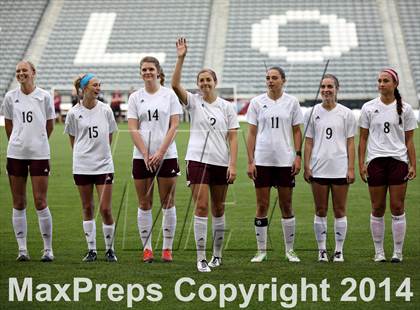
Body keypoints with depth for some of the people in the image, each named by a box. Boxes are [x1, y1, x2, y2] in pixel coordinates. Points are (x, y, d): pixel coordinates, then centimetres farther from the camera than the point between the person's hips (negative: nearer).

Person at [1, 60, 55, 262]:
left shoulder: (44, 96, 0)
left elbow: (50, 125, 9)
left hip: (39, 154, -2)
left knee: (40, 202, -4)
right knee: (19, 203, 4)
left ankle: (48, 249, 4)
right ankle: (22, 249, 9)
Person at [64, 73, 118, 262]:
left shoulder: (105, 110, 1)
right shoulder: (74, 113, -1)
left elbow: (109, 137, 11)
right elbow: (73, 139, 10)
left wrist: (101, 153, 10)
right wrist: (81, 155, 8)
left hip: (104, 165, 0)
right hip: (81, 166, 0)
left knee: (105, 209, -5)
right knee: (87, 209, 6)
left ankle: (109, 249, 9)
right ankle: (91, 250, 14)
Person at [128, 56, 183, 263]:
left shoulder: (169, 94, 2)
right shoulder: (135, 97, 6)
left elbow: (174, 127, -3)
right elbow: (133, 129, 1)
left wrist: (160, 153, -12)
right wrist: (146, 155, -10)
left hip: (166, 155, -1)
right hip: (141, 157, 1)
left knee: (167, 203, 0)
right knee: (144, 204, 3)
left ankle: (167, 248, 7)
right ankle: (146, 249, 9)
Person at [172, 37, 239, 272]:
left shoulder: (227, 107, 4)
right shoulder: (193, 102, 2)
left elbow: (233, 138, 1)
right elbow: (175, 85, -15)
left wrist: (233, 164, -8)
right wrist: (181, 58, -23)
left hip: (221, 162, 2)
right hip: (198, 160, -2)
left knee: (218, 210, 10)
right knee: (201, 208, -9)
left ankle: (217, 254, 23)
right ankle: (201, 258, -8)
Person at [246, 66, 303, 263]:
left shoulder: (291, 102, 3)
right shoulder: (257, 102, 2)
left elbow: (297, 131, 7)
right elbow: (251, 133, 3)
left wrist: (298, 156, -3)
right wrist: (250, 161, -3)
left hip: (285, 160, 0)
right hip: (262, 160, 0)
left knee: (286, 206, 5)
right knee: (262, 206, 2)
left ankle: (289, 250, 14)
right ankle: (261, 250, 10)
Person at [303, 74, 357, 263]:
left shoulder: (346, 114, 3)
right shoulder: (313, 113, 5)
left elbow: (350, 142, 3)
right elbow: (308, 142, 7)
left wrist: (351, 168, -4)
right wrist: (306, 167, 0)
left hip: (340, 169, -1)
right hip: (318, 169, 1)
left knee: (339, 211, 3)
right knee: (320, 211, 5)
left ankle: (339, 251, 9)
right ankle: (322, 250, 11)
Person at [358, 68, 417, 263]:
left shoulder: (405, 109, 4)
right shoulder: (369, 108, 6)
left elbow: (409, 140, 6)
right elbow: (363, 138, 7)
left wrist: (413, 165, -1)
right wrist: (361, 163, 0)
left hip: (398, 161, -1)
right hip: (375, 161, 1)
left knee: (397, 207, -2)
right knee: (377, 208, 2)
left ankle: (398, 252, 5)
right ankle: (379, 252, 10)